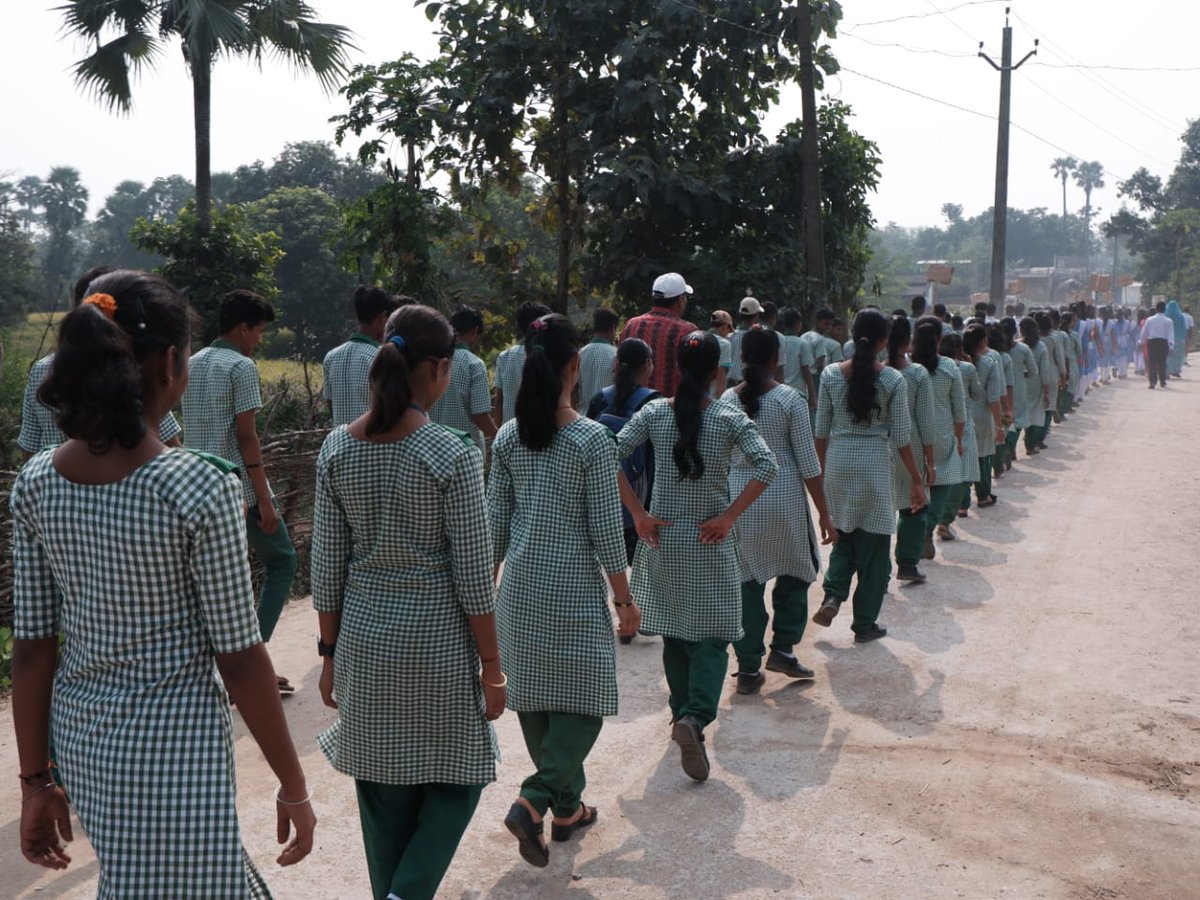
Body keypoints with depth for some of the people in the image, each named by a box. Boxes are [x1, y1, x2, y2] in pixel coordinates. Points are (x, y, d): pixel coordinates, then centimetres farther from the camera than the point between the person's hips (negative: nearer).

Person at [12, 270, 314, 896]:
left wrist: (36, 782, 10)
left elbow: (32, 648, 0)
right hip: (173, 749, -6)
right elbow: (239, 658, -17)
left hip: (79, 738, 6)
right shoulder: (200, 488, -21)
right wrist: (294, 787, -6)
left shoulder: (35, 484, -5)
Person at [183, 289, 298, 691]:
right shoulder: (241, 366, -12)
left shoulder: (193, 364, 13)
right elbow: (246, 436, -16)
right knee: (281, 561, 7)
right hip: (239, 486, -8)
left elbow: (190, 428, 16)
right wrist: (265, 500, -14)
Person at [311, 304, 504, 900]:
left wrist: (330, 651, 12)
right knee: (456, 775, 15)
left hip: (364, 638, 4)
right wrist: (491, 665, -3)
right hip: (438, 640, -4)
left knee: (382, 787, 17)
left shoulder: (337, 448, -2)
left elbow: (328, 565, 2)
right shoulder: (453, 455, -15)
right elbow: (473, 575, -12)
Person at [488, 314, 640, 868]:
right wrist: (624, 598, -2)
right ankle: (533, 801, -9)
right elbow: (606, 529, -11)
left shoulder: (507, 438, 0)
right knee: (582, 699, 6)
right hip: (574, 586, -5)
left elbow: (497, 521, 5)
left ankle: (567, 807, 30)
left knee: (535, 696, 15)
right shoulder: (592, 439, -13)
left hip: (521, 583, 5)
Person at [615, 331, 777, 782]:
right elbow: (767, 466, -18)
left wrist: (639, 515, -6)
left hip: (663, 538, 3)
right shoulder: (730, 418, -9)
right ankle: (696, 716, -17)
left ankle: (683, 713, 28)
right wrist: (729, 517, -13)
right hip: (710, 543, -3)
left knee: (673, 633, 17)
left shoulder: (653, 413, -3)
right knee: (712, 636, 3)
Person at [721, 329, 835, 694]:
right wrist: (824, 514, 0)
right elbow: (808, 463, -7)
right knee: (796, 571, 18)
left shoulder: (727, 400, 0)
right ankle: (782, 649, 13)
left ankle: (748, 668, 11)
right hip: (784, 498, -3)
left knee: (746, 581, 8)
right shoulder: (790, 400, -8)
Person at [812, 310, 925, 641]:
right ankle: (865, 624, 16)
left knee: (844, 537, 21)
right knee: (874, 545, 9)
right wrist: (917, 479, 4)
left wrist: (823, 468, 16)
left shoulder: (830, 375, -2)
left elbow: (822, 430, 3)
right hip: (875, 465, -2)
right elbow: (901, 437, -6)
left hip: (838, 463, 3)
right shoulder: (893, 380, -9)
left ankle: (832, 596, 0)